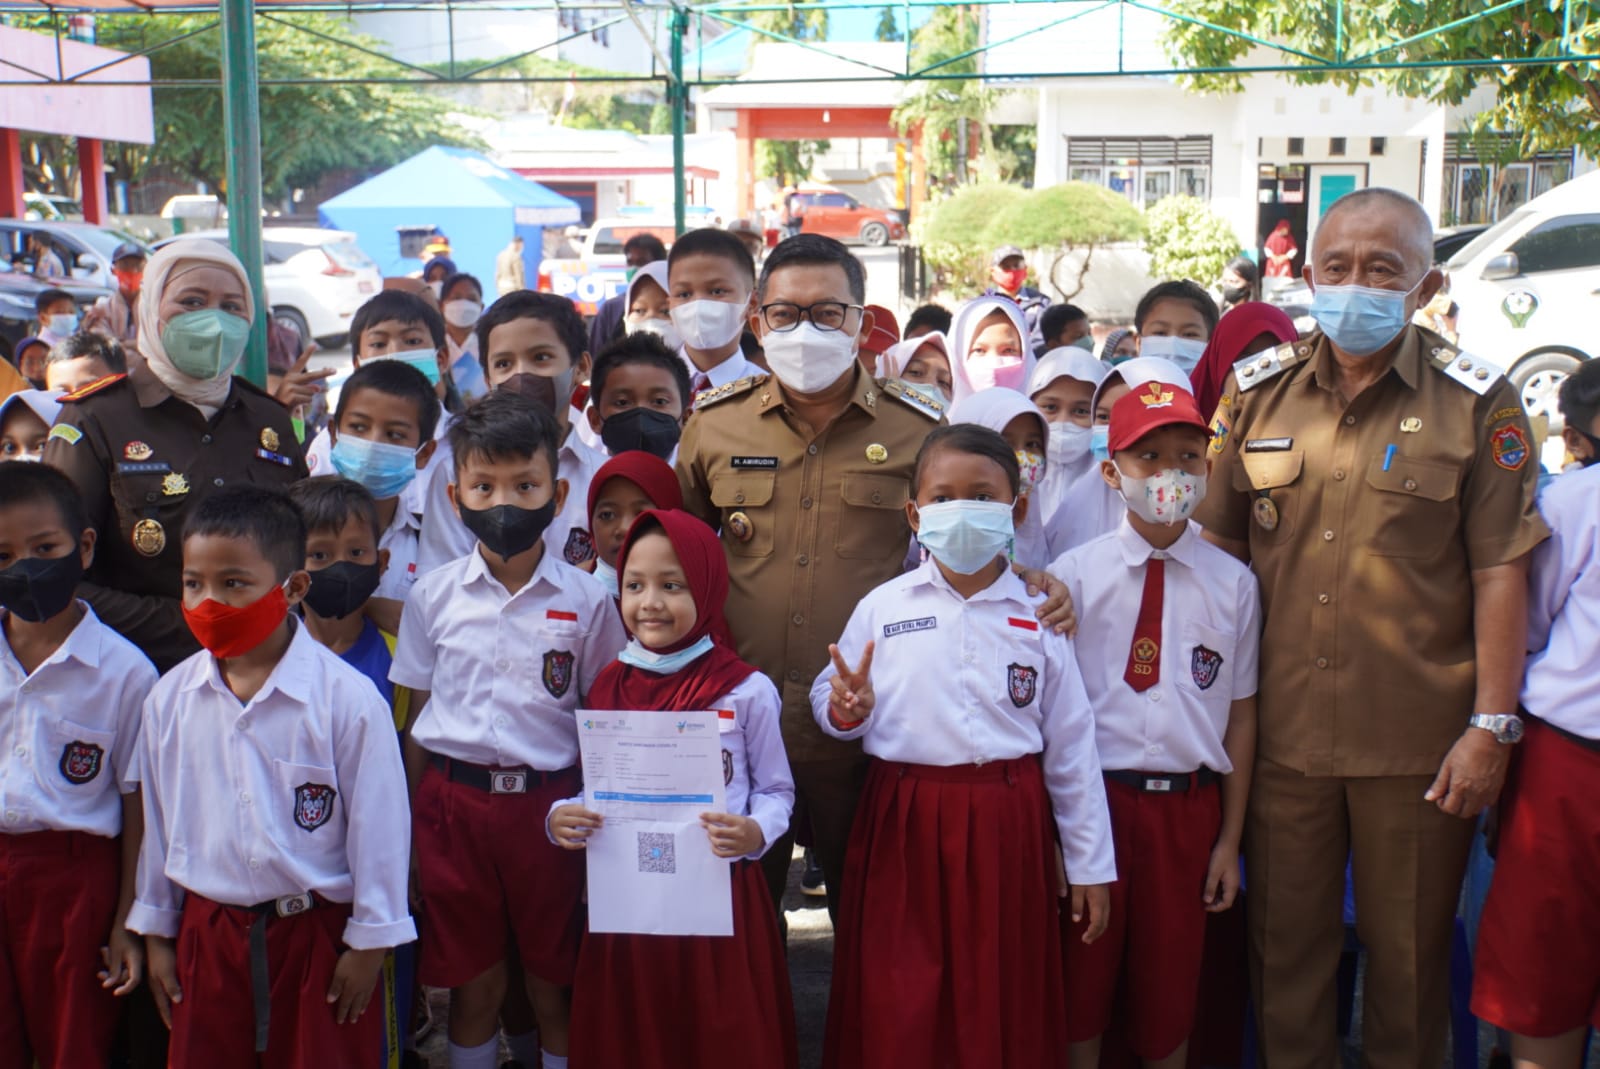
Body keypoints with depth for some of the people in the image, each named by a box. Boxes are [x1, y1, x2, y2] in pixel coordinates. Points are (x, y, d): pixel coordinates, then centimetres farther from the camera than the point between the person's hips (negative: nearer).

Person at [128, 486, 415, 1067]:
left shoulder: (347, 698, -16)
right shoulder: (170, 698, -1)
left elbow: (377, 824, -10)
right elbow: (156, 819, 9)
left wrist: (369, 941, -5)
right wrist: (156, 931, 13)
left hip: (316, 933, -4)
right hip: (208, 934, 4)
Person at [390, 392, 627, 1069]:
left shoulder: (585, 601, -3)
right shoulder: (434, 595, 1)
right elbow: (419, 718, 6)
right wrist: (412, 830, 4)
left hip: (548, 803, -1)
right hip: (454, 802, 1)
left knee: (554, 987, 10)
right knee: (472, 987, 13)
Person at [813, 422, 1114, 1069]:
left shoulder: (1040, 617, 1)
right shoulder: (882, 608, 1)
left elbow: (1071, 747, 4)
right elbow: (827, 706, 8)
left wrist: (1090, 865, 6)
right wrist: (844, 710, -16)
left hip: (1008, 829, 0)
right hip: (903, 826, 0)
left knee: (1003, 1011, 9)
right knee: (898, 1014, 5)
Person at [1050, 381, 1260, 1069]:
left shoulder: (1233, 584, 0)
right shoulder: (1074, 574, -3)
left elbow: (1240, 714, 3)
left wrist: (1230, 838, 3)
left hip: (1187, 807, 1)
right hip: (1093, 798, -1)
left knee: (1170, 992, 13)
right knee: (1081, 987, 9)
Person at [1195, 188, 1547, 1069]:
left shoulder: (1476, 402, -4)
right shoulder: (1256, 391, 4)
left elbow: (1500, 573, -5)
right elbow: (1217, 548, 8)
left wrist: (1492, 725, -8)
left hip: (1418, 741, -2)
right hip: (1282, 729, 2)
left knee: (1409, 954, 12)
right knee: (1285, 942, 14)